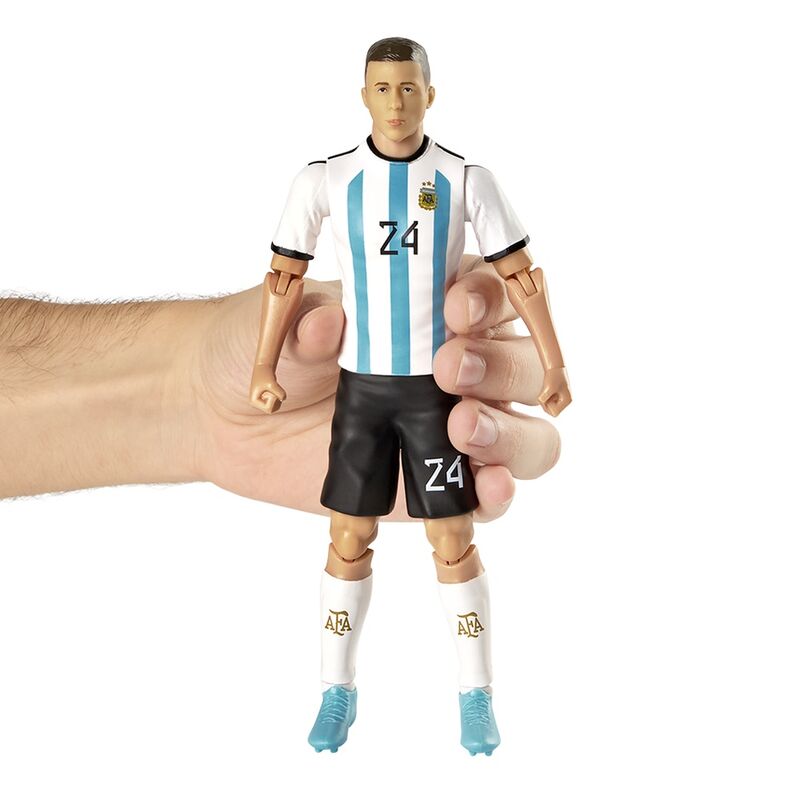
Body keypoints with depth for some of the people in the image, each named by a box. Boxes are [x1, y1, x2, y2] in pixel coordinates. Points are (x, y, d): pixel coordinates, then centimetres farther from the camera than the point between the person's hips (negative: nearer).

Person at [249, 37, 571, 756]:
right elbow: (287, 275, 5)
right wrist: (264, 367, 0)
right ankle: (338, 693, 20)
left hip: (435, 386, -1)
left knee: (454, 543, 1)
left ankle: (478, 698, 14)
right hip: (360, 384, 1)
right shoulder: (326, 180, -2)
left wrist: (554, 365, -3)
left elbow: (519, 275, 0)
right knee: (349, 541, 6)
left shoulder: (466, 179, -4)